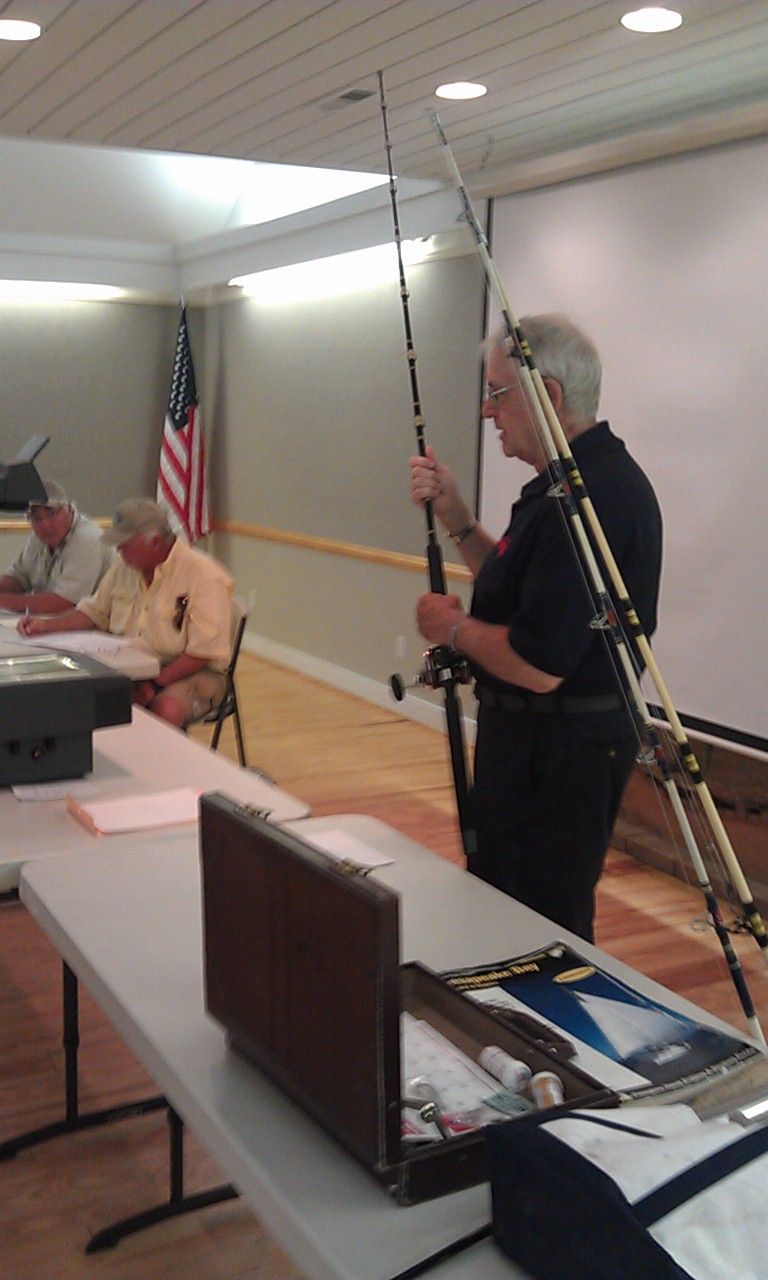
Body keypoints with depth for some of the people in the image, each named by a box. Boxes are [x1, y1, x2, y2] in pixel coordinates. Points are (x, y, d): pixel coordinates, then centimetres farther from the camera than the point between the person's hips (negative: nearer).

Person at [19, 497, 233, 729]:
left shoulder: (205, 576, -14)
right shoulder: (125, 566, 9)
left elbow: (204, 651, -18)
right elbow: (94, 612, 23)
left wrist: (154, 685, -23)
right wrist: (46, 625, 8)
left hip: (192, 673, -6)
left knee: (165, 709, -38)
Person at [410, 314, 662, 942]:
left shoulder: (584, 499, -25)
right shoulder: (598, 475, 9)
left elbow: (538, 665, -29)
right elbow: (523, 589, 18)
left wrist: (453, 626, -12)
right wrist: (456, 517, 8)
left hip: (557, 749, -11)